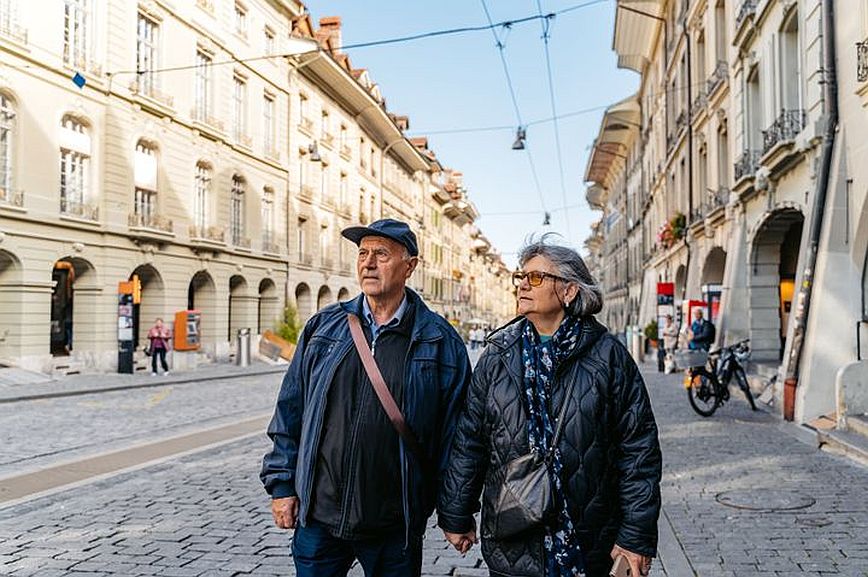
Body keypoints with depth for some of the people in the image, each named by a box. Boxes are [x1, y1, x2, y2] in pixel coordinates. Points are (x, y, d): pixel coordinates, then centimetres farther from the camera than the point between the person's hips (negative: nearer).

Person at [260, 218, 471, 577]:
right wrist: (282, 483, 4)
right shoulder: (324, 326, 4)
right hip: (317, 517, 2)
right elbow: (290, 410, 7)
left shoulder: (440, 342, -4)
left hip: (394, 529, -2)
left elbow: (454, 430, -1)